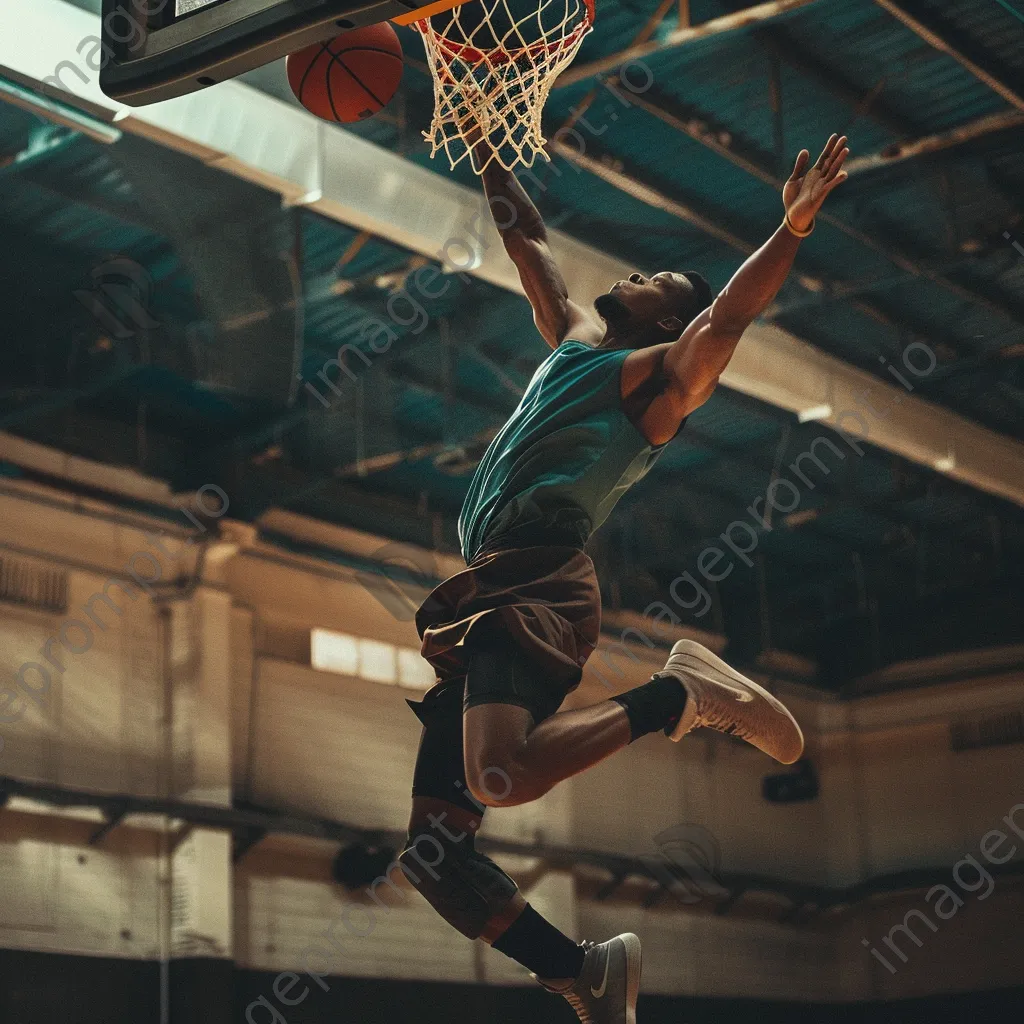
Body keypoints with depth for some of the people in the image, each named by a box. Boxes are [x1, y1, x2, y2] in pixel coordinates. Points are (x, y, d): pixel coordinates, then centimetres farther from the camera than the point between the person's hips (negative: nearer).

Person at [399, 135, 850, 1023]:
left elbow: (728, 320, -13)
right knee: (429, 842, 2)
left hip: (536, 589, -8)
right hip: (492, 595, 8)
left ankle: (675, 697, -14)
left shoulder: (661, 373, 7)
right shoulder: (577, 341, 29)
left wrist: (794, 228, -26)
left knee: (501, 777, -36)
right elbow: (529, 243, 40)